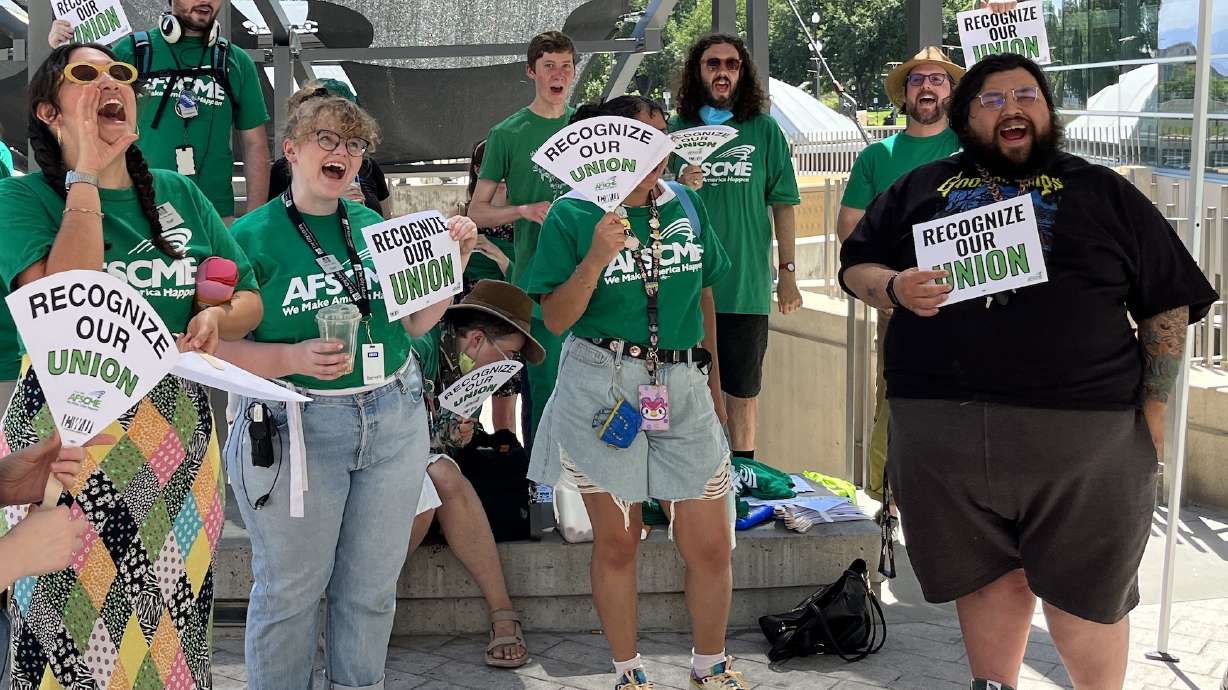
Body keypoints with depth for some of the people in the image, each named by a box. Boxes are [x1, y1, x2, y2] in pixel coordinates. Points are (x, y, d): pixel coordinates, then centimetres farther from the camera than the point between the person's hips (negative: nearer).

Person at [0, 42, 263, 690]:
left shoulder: (180, 193, 12)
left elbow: (249, 299, 14)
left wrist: (217, 317, -10)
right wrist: (86, 173, -13)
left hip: (178, 432, 4)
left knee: (173, 625, 9)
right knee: (73, 629, -1)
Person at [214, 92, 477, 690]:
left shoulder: (377, 227, 7)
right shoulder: (252, 236, -7)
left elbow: (415, 322, 13)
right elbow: (217, 347, -10)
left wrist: (455, 260, 1)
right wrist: (294, 359, -23)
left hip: (394, 421, 4)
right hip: (296, 428, -4)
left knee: (372, 587, 15)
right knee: (291, 591, 9)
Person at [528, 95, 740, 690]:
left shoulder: (686, 205, 7)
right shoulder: (572, 216, -5)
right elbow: (556, 319, -8)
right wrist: (596, 258, -22)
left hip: (682, 387, 3)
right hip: (602, 388, -3)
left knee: (711, 546, 3)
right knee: (616, 542, 7)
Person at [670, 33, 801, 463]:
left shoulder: (764, 130, 4)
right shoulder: (675, 130, 6)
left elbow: (782, 206, 5)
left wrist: (788, 273, 1)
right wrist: (681, 189, -12)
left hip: (747, 286, -1)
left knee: (743, 390, 7)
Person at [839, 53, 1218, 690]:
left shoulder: (1102, 192, 10)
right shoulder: (920, 188, 14)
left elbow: (1168, 304, 9)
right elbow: (855, 267, 15)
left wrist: (1152, 411, 1)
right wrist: (895, 288, -8)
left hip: (1080, 429, -1)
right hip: (942, 424, 2)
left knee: (1084, 590, 6)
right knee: (985, 576, 13)